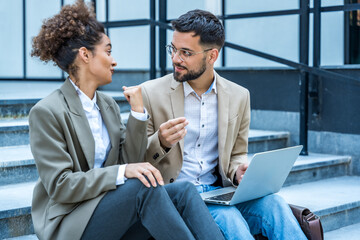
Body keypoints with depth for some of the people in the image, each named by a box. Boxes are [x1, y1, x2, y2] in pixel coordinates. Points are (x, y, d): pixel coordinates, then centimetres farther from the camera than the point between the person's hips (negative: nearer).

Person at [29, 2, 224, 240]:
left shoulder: (108, 104, 13)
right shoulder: (46, 112, -11)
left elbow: (129, 161, 6)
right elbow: (60, 186, -16)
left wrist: (138, 112, -4)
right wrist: (121, 172, -26)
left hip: (110, 207, 7)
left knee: (184, 191, -18)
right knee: (144, 185, -31)